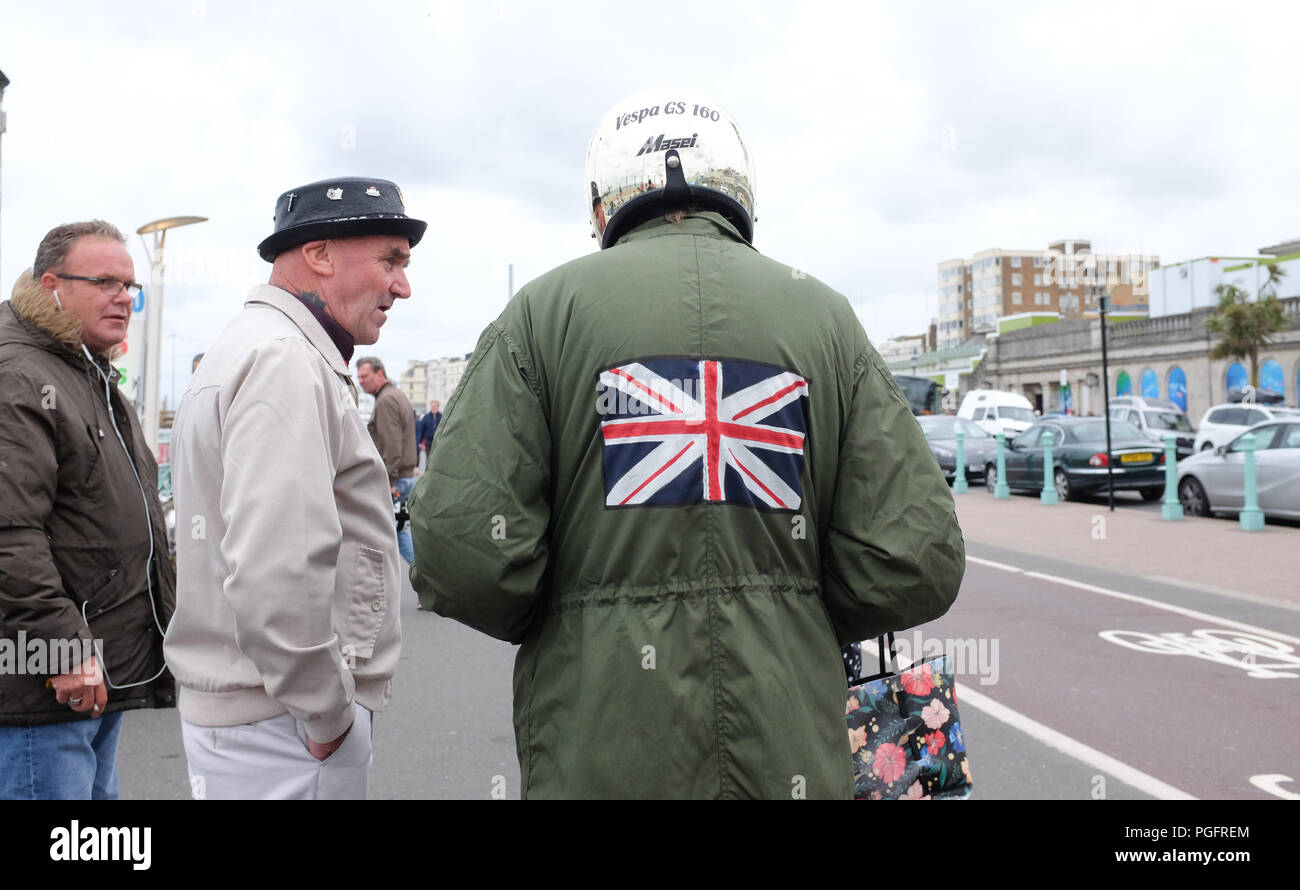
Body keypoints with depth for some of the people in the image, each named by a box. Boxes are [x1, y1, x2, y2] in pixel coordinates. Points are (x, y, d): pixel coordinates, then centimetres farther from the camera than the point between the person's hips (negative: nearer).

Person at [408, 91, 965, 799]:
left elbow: (458, 545, -15)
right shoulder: (826, 315, 1)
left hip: (601, 759, -1)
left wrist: (571, 623, 5)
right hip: (793, 759, 2)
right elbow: (918, 564, -5)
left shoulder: (546, 309, -5)